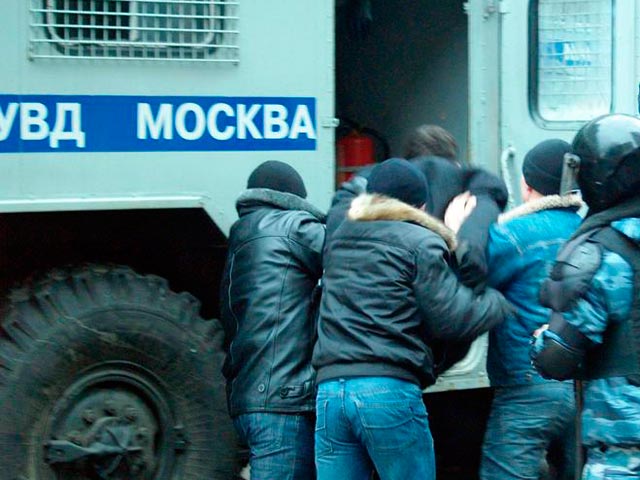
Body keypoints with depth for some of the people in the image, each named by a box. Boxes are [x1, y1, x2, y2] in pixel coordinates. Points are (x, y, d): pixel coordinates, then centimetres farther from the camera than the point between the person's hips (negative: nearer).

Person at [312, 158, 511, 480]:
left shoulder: (339, 240, 18)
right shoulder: (420, 243, 2)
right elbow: (453, 320, -4)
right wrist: (499, 301, 14)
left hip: (329, 390, 5)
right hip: (391, 391, -5)